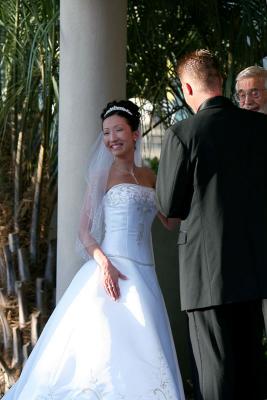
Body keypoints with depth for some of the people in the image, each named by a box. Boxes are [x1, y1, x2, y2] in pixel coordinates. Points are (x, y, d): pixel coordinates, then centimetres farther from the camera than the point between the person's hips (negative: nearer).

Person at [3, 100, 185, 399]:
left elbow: (172, 222, 20)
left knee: (141, 353, 1)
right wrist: (104, 263, -20)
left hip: (144, 274, 5)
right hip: (111, 270, -5)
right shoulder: (103, 174, 3)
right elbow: (84, 231, -3)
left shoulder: (148, 177, 16)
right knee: (104, 343, -13)